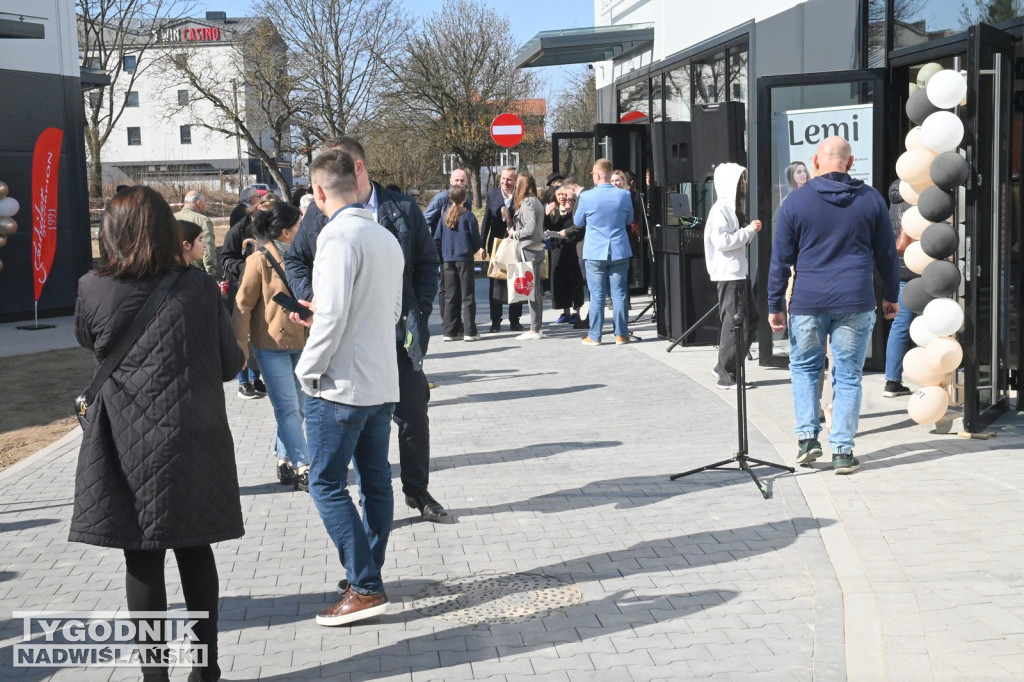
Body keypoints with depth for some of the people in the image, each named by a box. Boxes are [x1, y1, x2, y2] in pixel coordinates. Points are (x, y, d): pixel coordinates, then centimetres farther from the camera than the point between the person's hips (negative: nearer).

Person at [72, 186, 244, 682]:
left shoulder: (94, 291, -8)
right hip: (194, 441, 2)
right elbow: (231, 364, 1)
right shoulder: (200, 289, -7)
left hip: (128, 448, -1)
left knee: (142, 560, 6)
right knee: (195, 551, 14)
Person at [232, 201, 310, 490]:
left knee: (297, 409, 9)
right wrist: (240, 347, -10)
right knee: (288, 409, -6)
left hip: (301, 343, 6)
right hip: (272, 344, -6)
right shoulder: (260, 261, -10)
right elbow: (243, 306, -7)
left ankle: (285, 463, 21)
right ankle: (302, 469, -3)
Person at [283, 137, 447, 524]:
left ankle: (417, 491, 26)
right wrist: (312, 299, -5)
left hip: (398, 332, 1)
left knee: (414, 415, 8)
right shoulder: (321, 213, 2)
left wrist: (420, 311, -2)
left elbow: (427, 263, 8)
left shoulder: (402, 209, 2)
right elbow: (295, 260, 12)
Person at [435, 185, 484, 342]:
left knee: (450, 296, 8)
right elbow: (475, 238, -2)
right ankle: (470, 332, -2)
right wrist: (476, 250, 18)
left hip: (448, 260, 4)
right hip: (464, 259, -4)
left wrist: (441, 256, 17)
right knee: (468, 296, 0)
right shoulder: (468, 215, -5)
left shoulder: (445, 215, 6)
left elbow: (437, 239, 7)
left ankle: (449, 332, 7)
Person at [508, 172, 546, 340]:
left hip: (529, 250, -10)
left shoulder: (527, 202, -13)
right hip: (537, 248, 10)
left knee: (532, 290, -6)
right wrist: (515, 231, 11)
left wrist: (514, 233, -6)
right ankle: (536, 327, 18)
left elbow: (530, 228, -21)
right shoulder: (536, 201, 15)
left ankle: (534, 330, -4)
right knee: (535, 290, 12)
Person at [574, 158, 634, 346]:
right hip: (619, 251, 2)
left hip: (595, 253, -2)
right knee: (619, 294, 7)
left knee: (597, 295, 3)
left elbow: (578, 222, 4)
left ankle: (594, 336, 7)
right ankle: (621, 334, 11)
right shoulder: (624, 195, -4)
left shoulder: (586, 197, -10)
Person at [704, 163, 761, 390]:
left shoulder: (733, 208, 17)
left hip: (739, 272, 10)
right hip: (728, 275, -10)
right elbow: (721, 241, -22)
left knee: (751, 319, 12)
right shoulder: (721, 209, -14)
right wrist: (749, 231, -15)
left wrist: (750, 231, 7)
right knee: (735, 325, -6)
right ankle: (726, 376, 3)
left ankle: (724, 368, 19)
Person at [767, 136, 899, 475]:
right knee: (848, 376, 6)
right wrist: (891, 295, 21)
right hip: (856, 303, 1)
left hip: (808, 303, -1)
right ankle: (843, 451, 6)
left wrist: (775, 304, 5)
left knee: (804, 367, 18)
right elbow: (887, 253, 9)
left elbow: (780, 258, -1)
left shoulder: (796, 200, -2)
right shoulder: (871, 199, 3)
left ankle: (808, 437, 9)